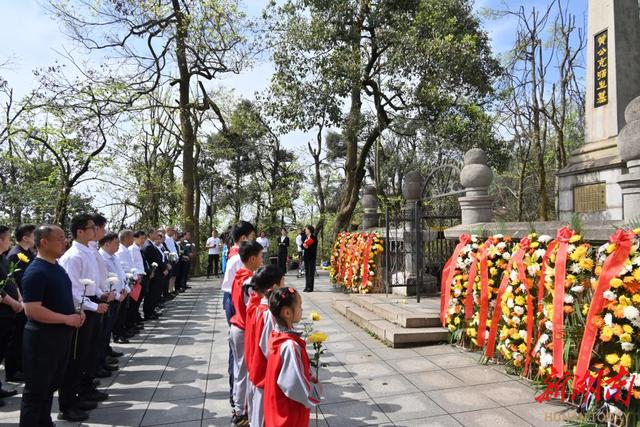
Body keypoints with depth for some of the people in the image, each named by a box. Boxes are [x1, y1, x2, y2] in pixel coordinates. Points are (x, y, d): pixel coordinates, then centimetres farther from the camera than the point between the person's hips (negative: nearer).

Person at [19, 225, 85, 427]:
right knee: (36, 389, 5)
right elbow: (32, 310, -25)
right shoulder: (35, 272, -19)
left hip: (61, 336, 9)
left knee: (51, 385, 20)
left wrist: (75, 313, 3)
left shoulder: (57, 267, 9)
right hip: (42, 338, -9)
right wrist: (67, 319, -21)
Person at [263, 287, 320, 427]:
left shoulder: (277, 336, -4)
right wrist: (316, 388, -9)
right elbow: (297, 385, -26)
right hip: (290, 413, -8)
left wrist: (309, 378, 2)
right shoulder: (290, 346, -31)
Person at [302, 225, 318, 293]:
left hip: (312, 257, -6)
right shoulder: (305, 238, 11)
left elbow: (314, 248, -9)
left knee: (311, 272, -5)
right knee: (306, 272, 9)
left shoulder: (314, 238, -5)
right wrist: (303, 245, -12)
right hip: (306, 256, 6)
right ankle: (307, 287, 14)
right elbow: (302, 246, 9)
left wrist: (307, 247, -18)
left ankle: (310, 287, -3)